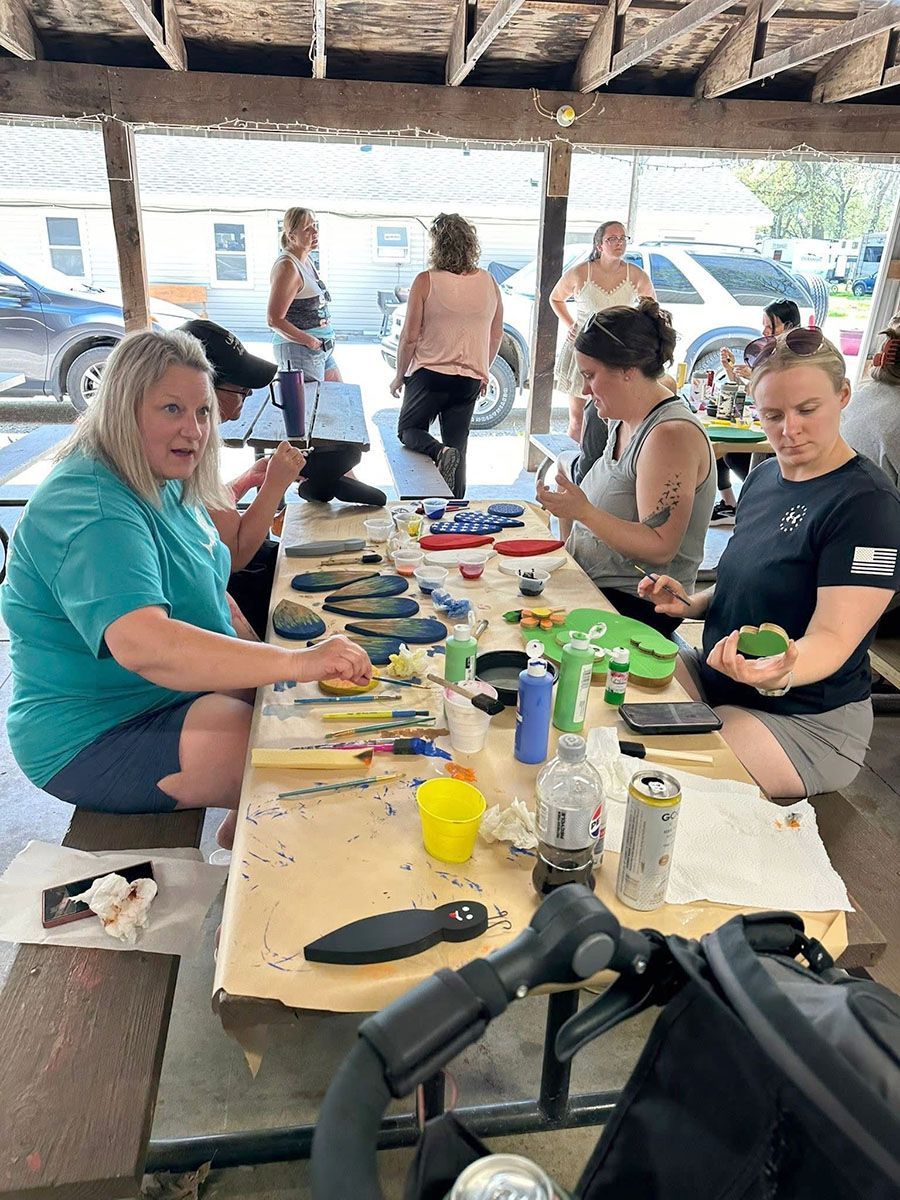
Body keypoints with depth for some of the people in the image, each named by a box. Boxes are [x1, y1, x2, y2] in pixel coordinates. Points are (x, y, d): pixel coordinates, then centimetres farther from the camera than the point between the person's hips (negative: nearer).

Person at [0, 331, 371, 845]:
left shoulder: (160, 483, 5)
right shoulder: (89, 509, -27)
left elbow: (201, 587, 18)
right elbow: (142, 645, -42)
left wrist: (258, 659, 5)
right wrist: (296, 662, -46)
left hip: (183, 687, 10)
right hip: (98, 739, -9)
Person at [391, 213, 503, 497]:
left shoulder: (426, 281, -11)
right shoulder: (488, 282, 2)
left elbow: (409, 337, -11)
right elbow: (496, 335, 10)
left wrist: (399, 376, 3)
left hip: (429, 374, -4)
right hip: (470, 378, 4)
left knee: (408, 430, 14)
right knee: (458, 447, 12)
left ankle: (439, 451, -16)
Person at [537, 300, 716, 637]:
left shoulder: (671, 434, -19)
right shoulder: (623, 420, 9)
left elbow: (660, 548, -23)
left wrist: (584, 512, -31)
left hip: (636, 603, -9)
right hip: (592, 583, 9)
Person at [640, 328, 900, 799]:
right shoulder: (763, 478, 7)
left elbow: (832, 636, -24)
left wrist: (780, 674, -46)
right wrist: (693, 603, 0)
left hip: (804, 721, -7)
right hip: (716, 677, 8)